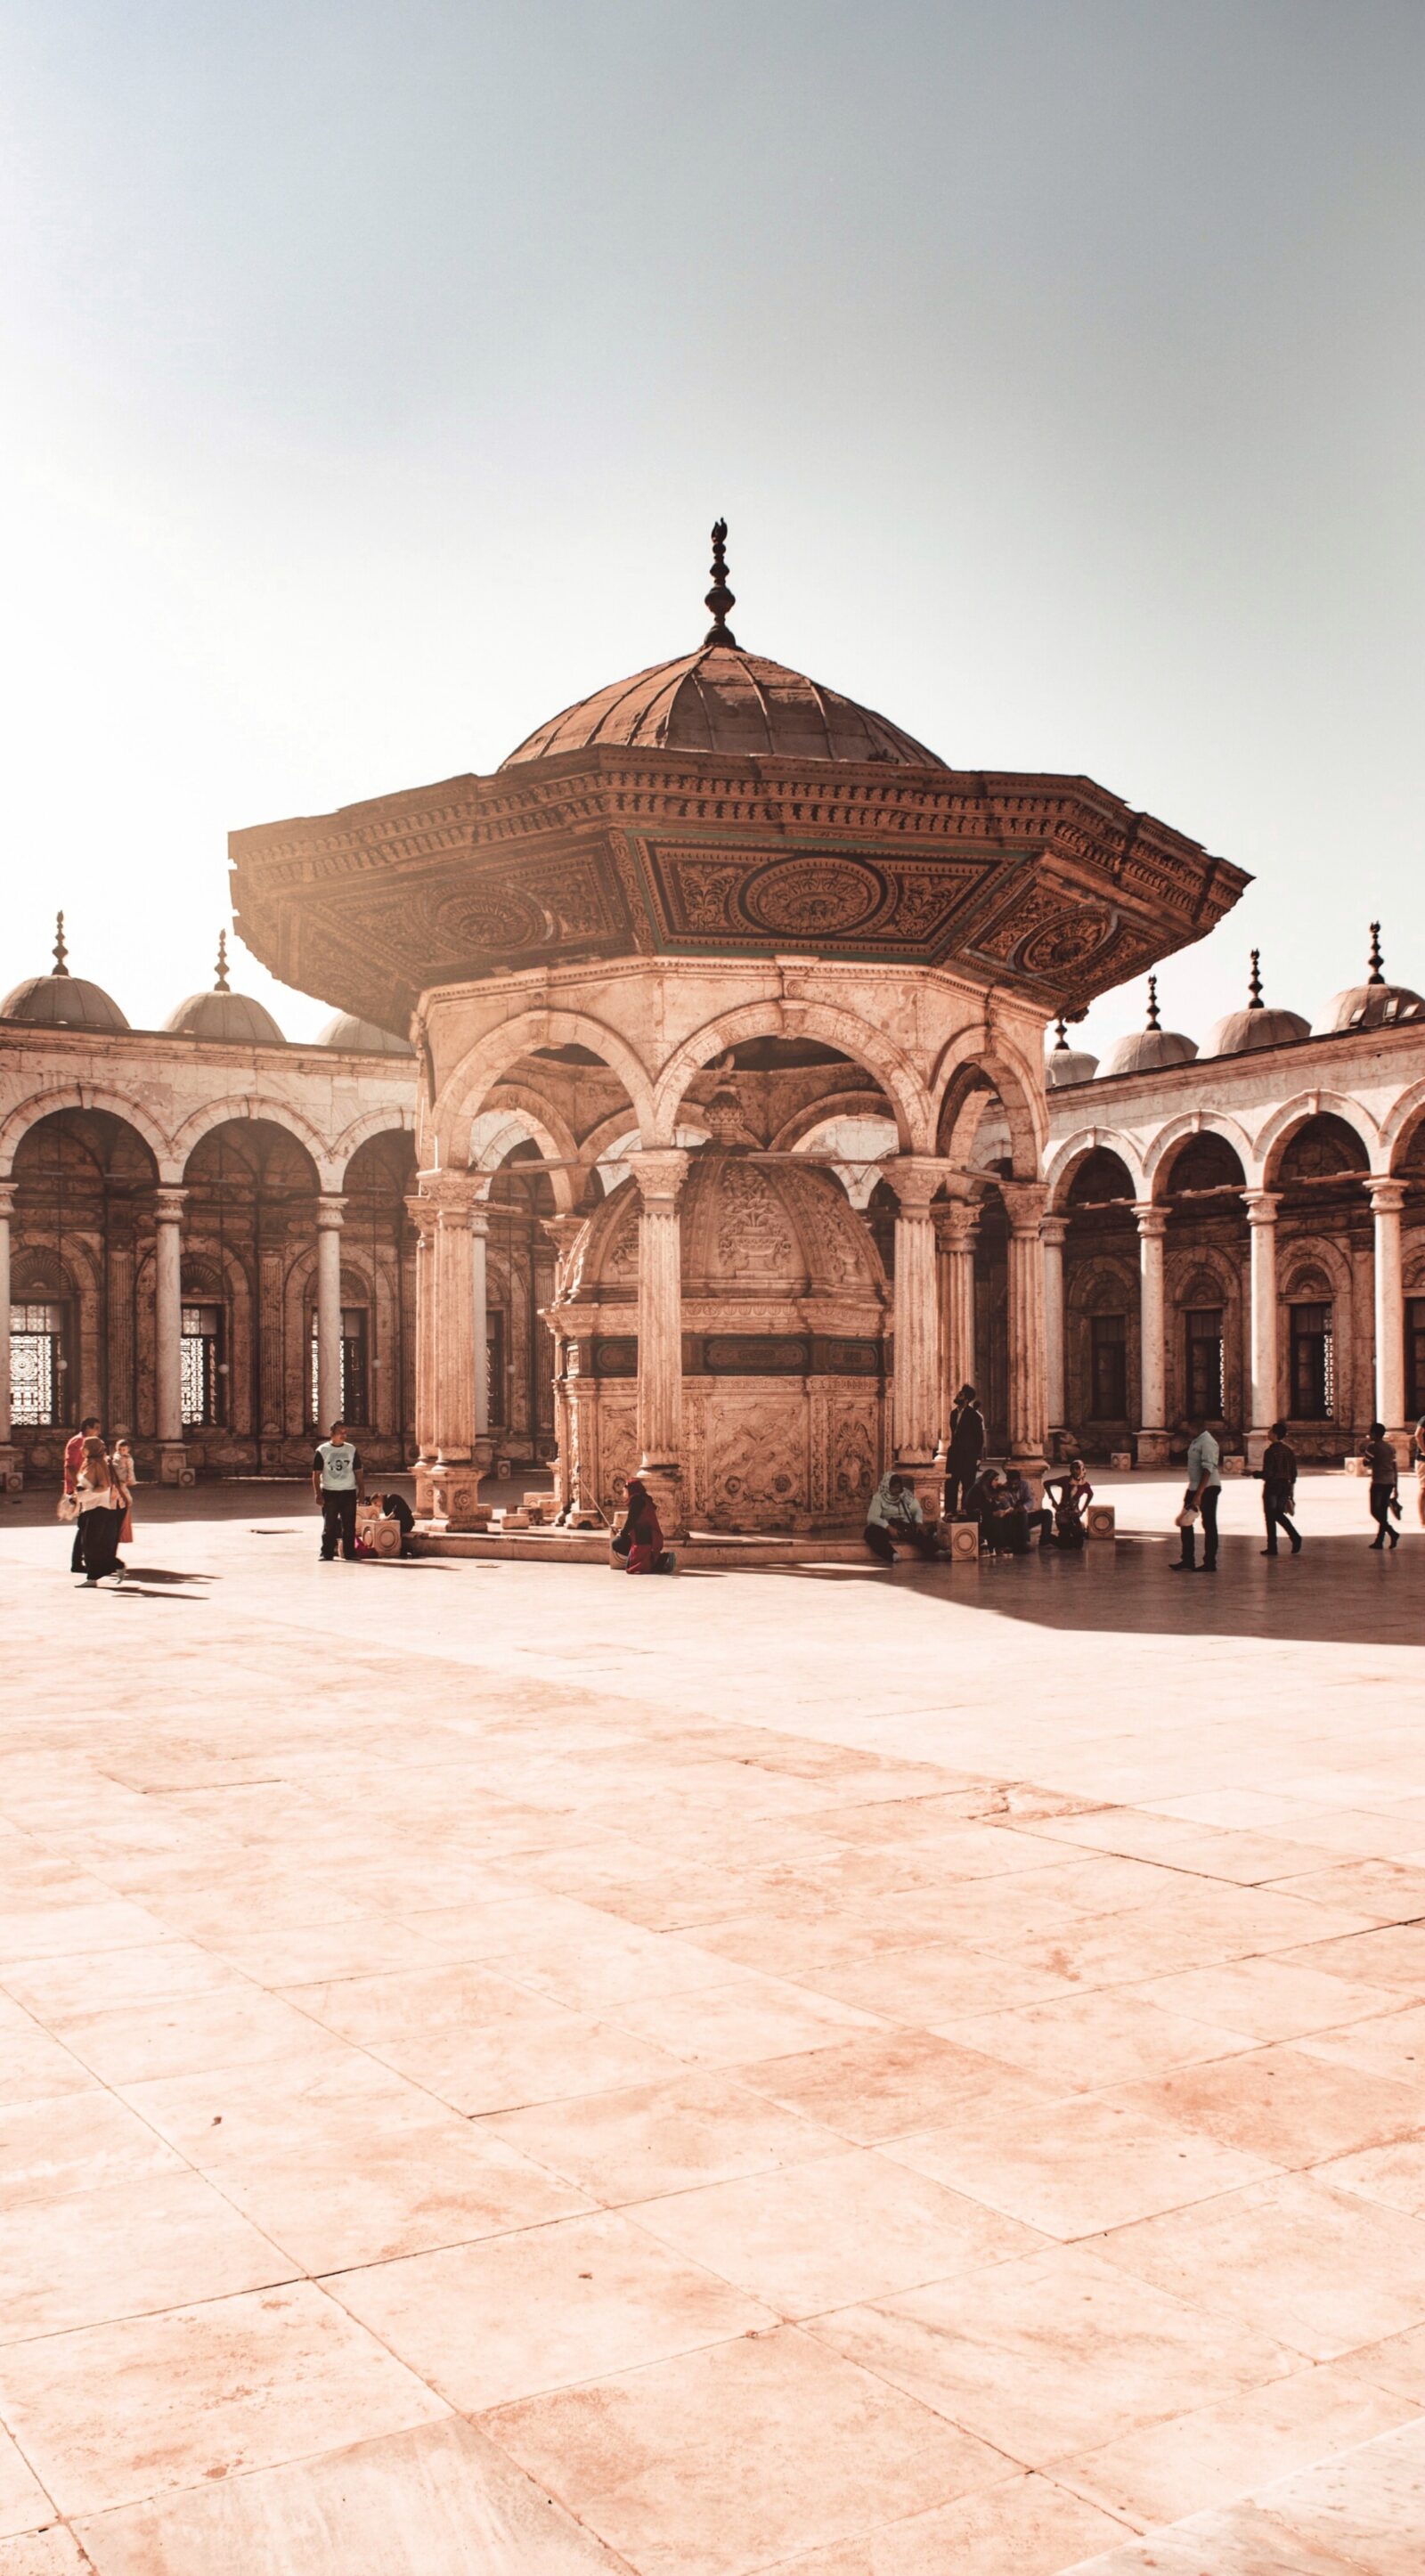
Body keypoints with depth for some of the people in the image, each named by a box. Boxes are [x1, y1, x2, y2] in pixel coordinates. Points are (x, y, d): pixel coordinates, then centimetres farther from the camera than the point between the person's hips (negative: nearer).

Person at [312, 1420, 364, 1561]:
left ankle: (350, 1553, 9)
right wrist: (318, 1494, -9)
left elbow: (358, 1472, 10)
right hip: (329, 1493, -2)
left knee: (349, 1526, 3)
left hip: (349, 1492, 2)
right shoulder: (322, 1450, -1)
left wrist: (362, 1491, 2)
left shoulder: (352, 1450, 7)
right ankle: (327, 1553, 6)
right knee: (329, 1525, 0)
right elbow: (316, 1474, -2)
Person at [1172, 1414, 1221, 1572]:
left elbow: (1207, 1470, -24)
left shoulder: (1207, 1443, -17)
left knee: (1209, 1525, -1)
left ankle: (1210, 1563, 6)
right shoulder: (1195, 1441, 12)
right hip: (1195, 1487, 10)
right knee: (1186, 1522, 10)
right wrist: (1192, 1492, 20)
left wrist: (1198, 1494, -27)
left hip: (1208, 1488, -10)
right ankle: (1188, 1560, 16)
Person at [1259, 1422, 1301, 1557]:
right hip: (1285, 1486, 7)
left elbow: (1267, 1474, -19)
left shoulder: (1270, 1451, -16)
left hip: (1272, 1487, -7)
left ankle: (1272, 1547, 8)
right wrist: (1291, 1492, 18)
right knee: (1279, 1514, 19)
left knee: (1270, 1517, 4)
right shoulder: (1289, 1451, 6)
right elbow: (1293, 1473, 10)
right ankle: (1295, 1537, 2)